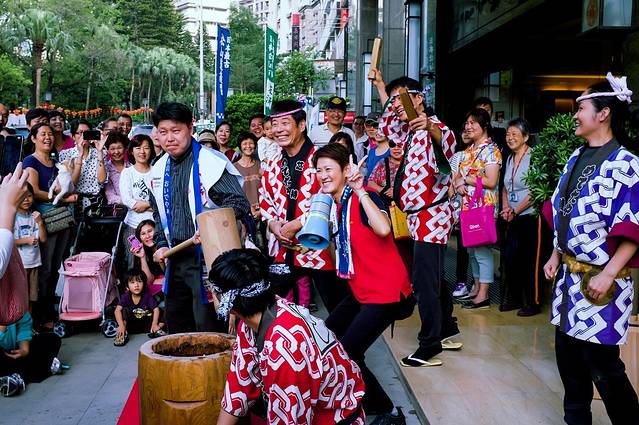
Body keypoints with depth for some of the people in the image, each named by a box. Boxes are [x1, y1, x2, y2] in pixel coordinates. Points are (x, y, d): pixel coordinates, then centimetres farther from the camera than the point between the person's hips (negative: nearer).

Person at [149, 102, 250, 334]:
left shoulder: (211, 163, -13)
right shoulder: (159, 169, 11)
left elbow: (239, 204, -17)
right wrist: (162, 244, 9)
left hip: (207, 256, -8)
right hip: (176, 258, 8)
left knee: (208, 326, -4)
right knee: (176, 323, 19)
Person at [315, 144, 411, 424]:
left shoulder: (364, 198, -18)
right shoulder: (334, 203, 6)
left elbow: (383, 229, -39)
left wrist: (360, 191, -34)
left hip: (385, 292, -9)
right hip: (360, 291, 9)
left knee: (346, 355, -14)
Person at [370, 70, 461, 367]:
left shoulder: (432, 127, -15)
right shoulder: (408, 131, 14)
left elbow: (447, 142, -39)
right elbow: (389, 126, 37)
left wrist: (429, 128, -61)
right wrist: (380, 87, 34)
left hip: (431, 215, -10)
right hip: (420, 216, 10)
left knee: (425, 281, -9)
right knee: (433, 278, 17)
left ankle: (429, 347, -3)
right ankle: (447, 331, 29)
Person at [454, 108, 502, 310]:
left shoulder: (491, 150, -10)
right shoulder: (469, 150, 15)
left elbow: (491, 181, -19)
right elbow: (459, 175, 19)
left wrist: (466, 179, -12)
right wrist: (458, 183, -3)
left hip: (484, 207, -8)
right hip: (468, 206, 9)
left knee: (482, 249, -5)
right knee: (471, 249, 14)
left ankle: (483, 295, 0)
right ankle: (476, 288, 25)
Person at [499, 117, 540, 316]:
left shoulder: (533, 158, -11)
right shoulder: (509, 159, 13)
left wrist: (515, 211, -14)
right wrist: (505, 207, 3)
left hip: (530, 217, -7)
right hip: (513, 218, 7)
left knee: (530, 260, -2)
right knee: (510, 258, 9)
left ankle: (533, 302, 9)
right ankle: (514, 298, 22)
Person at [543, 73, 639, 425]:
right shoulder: (576, 157, 10)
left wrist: (607, 274, -21)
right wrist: (556, 256, 15)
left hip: (599, 280, -8)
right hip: (569, 274, 8)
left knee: (601, 364, -3)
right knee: (568, 353, 15)